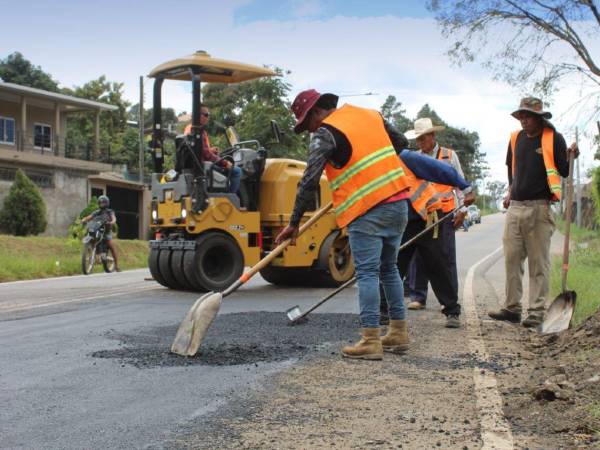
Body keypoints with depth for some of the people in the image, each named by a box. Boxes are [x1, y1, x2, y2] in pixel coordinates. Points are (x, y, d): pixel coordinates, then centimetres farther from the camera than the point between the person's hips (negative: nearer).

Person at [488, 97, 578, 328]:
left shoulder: (554, 138, -3)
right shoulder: (516, 138, 13)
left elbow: (565, 171, -4)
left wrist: (572, 157, -22)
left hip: (539, 208, -6)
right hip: (515, 207, 6)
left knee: (539, 263, -2)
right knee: (512, 260, 8)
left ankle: (537, 312, 2)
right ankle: (512, 308, 16)